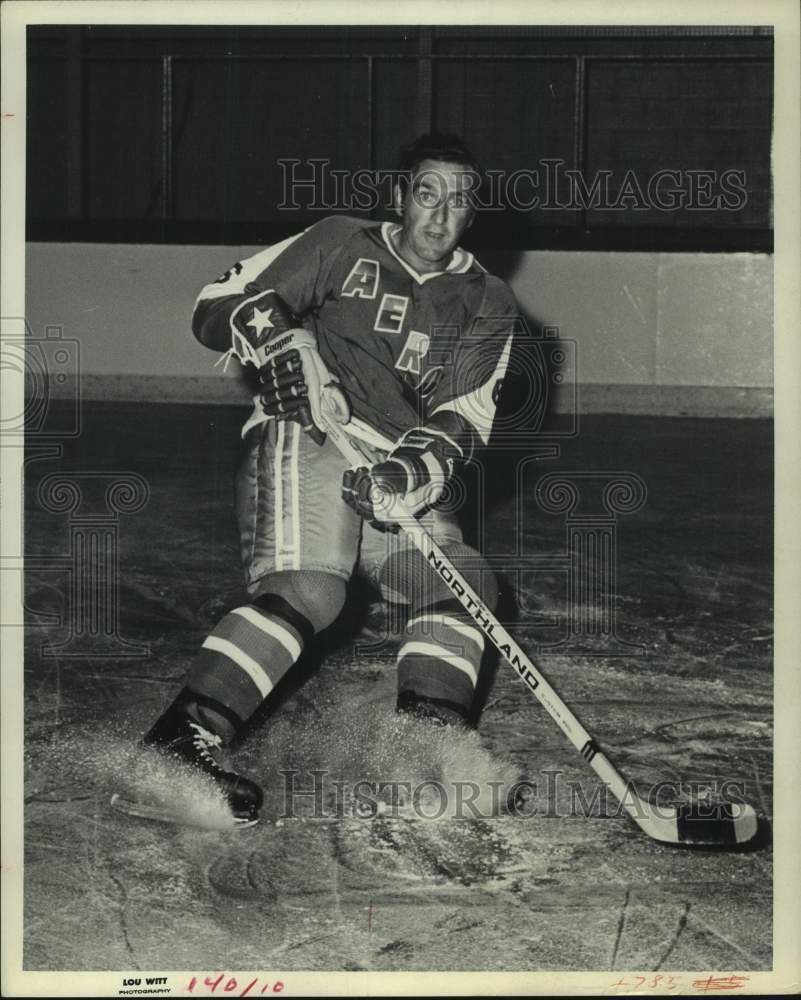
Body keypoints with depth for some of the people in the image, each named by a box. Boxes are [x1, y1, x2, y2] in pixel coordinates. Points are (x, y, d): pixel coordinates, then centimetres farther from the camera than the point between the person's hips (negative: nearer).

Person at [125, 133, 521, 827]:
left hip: (402, 478, 5)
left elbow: (466, 420, 1)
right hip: (307, 440, -5)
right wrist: (278, 339, -17)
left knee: (465, 584, -17)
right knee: (307, 591, -28)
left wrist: (417, 466, -21)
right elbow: (218, 306, 6)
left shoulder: (488, 304, 14)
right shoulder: (343, 246, 9)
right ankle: (179, 742, -36)